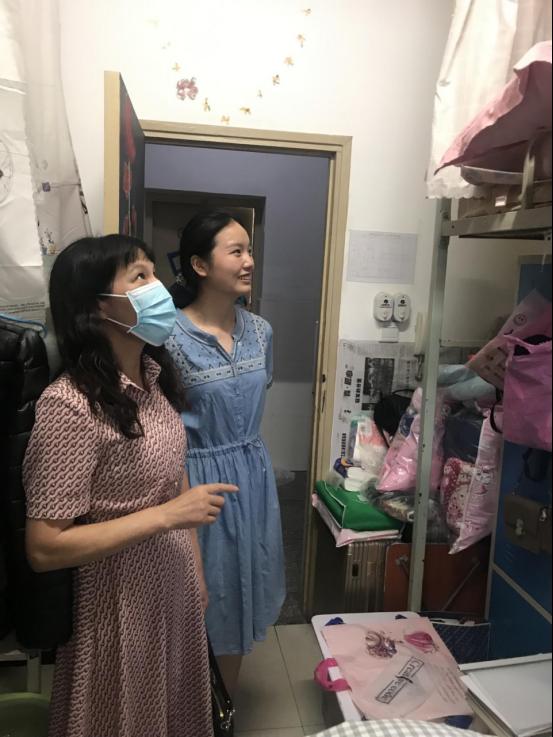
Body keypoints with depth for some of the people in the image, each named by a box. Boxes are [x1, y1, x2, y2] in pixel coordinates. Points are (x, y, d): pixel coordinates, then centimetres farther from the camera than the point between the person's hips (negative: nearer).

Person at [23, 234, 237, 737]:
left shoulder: (154, 376, -1)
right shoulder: (70, 405, -26)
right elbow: (44, 549, -25)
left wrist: (197, 572, 11)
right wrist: (167, 516, -26)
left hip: (175, 584, 7)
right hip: (121, 601, -7)